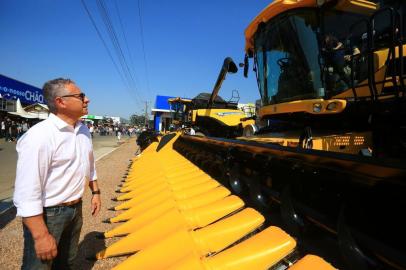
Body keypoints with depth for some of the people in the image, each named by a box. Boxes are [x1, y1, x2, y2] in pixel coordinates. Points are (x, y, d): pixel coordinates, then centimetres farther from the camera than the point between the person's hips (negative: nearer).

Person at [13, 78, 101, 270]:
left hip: (76, 208, 7)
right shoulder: (39, 135, -24)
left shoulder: (83, 129, 2)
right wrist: (41, 236, -24)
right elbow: (27, 192, -26)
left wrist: (95, 192, 16)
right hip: (46, 214, -7)